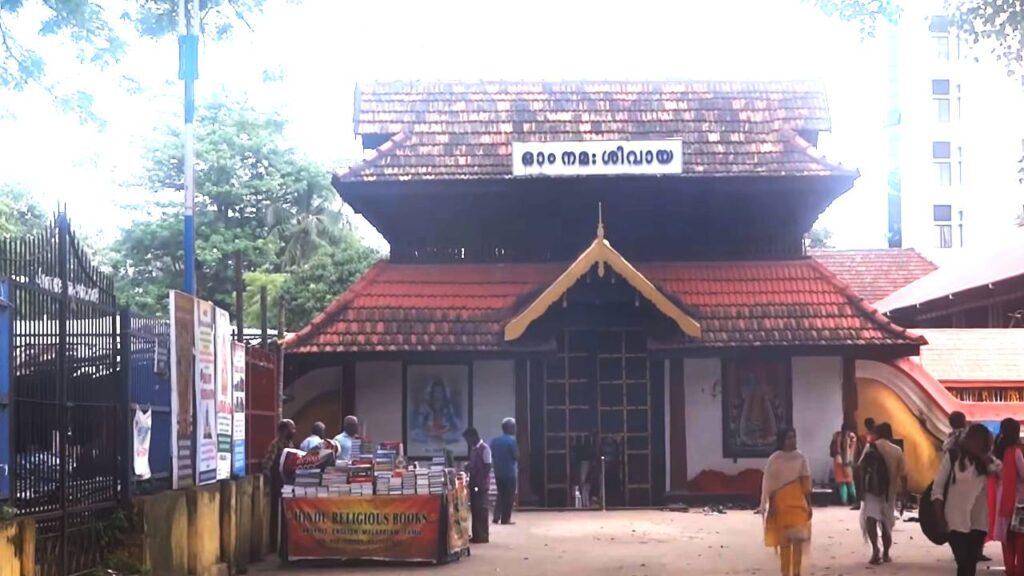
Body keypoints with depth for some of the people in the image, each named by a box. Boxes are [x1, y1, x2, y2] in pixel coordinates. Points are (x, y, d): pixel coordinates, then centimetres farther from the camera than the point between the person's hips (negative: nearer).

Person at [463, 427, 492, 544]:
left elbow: (487, 467, -14)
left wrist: (481, 482, -18)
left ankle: (483, 536, -3)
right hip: (474, 483, 8)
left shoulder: (484, 449, -11)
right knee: (474, 509, 8)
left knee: (481, 509, -6)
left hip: (481, 484, -8)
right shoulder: (473, 449, 14)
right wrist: (467, 467, 3)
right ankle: (476, 535, 12)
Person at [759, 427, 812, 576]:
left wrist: (809, 505, 3)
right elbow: (769, 484, -2)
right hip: (780, 503, -1)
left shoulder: (801, 457, 3)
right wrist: (770, 506, -6)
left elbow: (806, 484, 5)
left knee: (798, 539, -4)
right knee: (784, 541, 3)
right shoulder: (775, 459, -3)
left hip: (798, 503, 1)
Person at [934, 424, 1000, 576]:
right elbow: (938, 487, -4)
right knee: (963, 563, -10)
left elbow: (998, 467, -13)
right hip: (956, 520, -4)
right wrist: (940, 518, -9)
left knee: (971, 563, 6)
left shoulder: (985, 461, 9)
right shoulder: (952, 456, -4)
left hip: (978, 521, 4)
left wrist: (981, 453, -9)